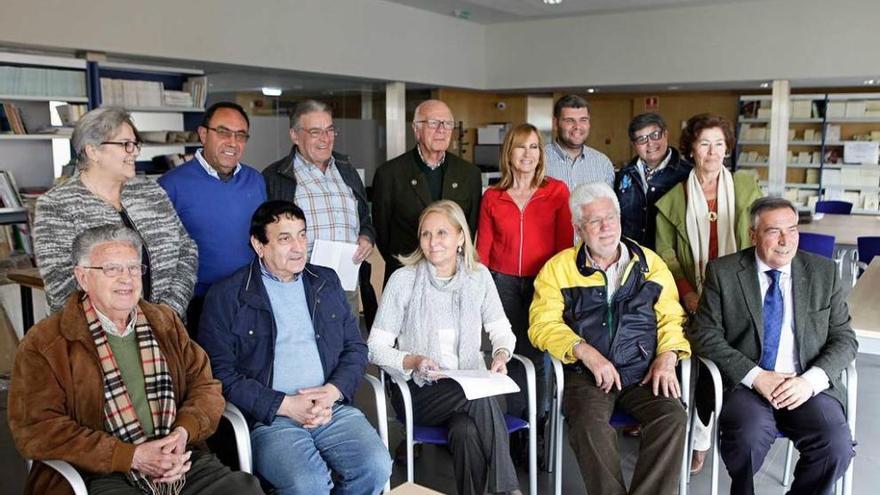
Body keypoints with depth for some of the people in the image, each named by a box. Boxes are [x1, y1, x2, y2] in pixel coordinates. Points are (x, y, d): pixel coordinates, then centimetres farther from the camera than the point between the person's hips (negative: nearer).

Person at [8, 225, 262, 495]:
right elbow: (36, 429, -7)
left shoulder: (165, 321, 15)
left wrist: (183, 432, -8)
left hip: (183, 462, 4)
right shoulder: (43, 345, 1)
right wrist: (132, 456, -13)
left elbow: (205, 386, 14)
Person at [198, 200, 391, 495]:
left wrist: (333, 391, -4)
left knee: (376, 467, -20)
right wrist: (285, 405, -11)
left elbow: (355, 347, 15)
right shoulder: (225, 296, 3)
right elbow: (221, 373, -4)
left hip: (333, 408, 4)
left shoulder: (327, 281, 17)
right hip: (268, 416, -4)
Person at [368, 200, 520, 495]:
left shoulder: (479, 275, 4)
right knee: (478, 396, -32)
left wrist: (501, 354, -11)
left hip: (470, 388, 2)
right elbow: (376, 346, -3)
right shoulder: (404, 279, -5)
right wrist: (412, 361, -21)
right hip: (419, 392, -2)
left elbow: (501, 330, 11)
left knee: (467, 430, -33)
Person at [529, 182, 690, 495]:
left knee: (673, 417, -25)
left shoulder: (650, 263, 15)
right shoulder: (559, 268, 8)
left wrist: (667, 357, -5)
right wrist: (586, 352, -15)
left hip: (643, 375, 2)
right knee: (592, 427, -31)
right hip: (586, 375, -2)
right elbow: (543, 325, -1)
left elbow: (671, 317, 15)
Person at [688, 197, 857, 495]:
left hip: (807, 385, 2)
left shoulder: (823, 272, 8)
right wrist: (756, 376, -15)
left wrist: (810, 380, -11)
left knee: (837, 447, -25)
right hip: (745, 383, -2)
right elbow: (705, 335, -3)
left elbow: (844, 339, 8)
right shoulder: (723, 272, 1)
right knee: (748, 438, -30)